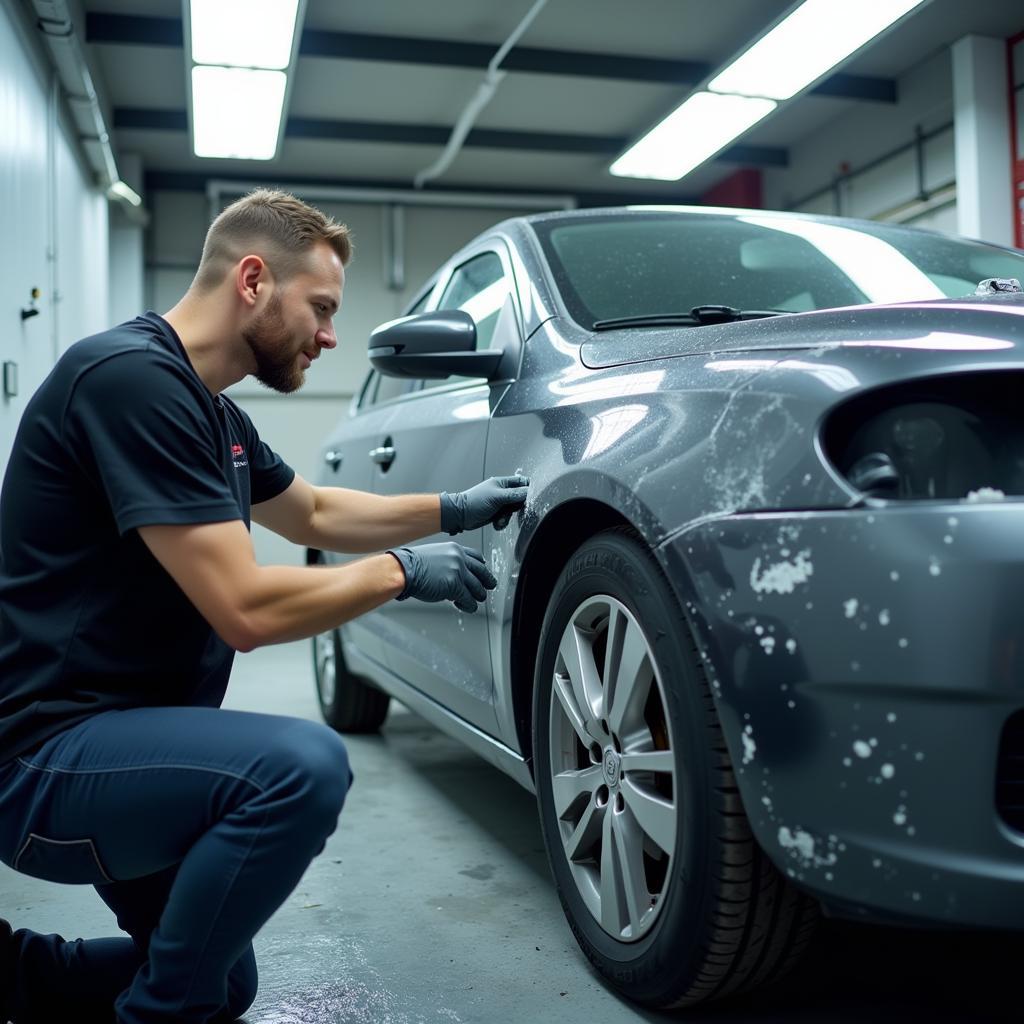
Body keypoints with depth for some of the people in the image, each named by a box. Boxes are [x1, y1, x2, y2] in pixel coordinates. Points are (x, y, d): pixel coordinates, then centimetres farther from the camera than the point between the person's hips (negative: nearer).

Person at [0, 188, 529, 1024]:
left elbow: (314, 514, 25)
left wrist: (452, 509, 16)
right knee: (302, 765, -33)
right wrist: (402, 570, -13)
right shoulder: (134, 377, -22)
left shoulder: (212, 412, 8)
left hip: (114, 734, 10)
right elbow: (247, 608, -27)